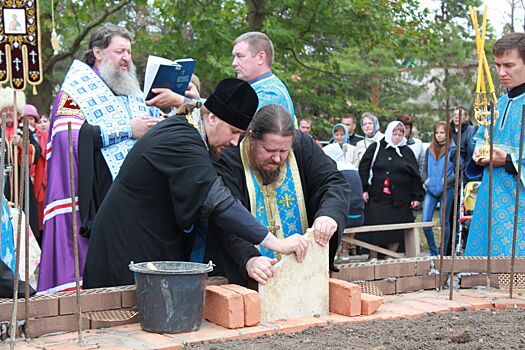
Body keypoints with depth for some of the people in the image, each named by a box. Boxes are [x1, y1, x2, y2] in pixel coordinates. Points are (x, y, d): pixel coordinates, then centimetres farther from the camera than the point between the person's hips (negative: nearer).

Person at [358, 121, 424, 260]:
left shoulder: (407, 152, 11)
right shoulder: (376, 148, 6)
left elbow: (415, 176, 10)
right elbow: (363, 169, 4)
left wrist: (416, 196, 4)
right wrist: (364, 189, -4)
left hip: (400, 200, 1)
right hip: (377, 197, -1)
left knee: (396, 232, 2)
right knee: (374, 231, -2)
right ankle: (373, 259, 9)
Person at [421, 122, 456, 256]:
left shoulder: (453, 150, -1)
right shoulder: (429, 150, 12)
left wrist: (447, 181, -15)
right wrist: (425, 180, 0)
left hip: (446, 190, -4)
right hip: (431, 190, 4)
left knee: (444, 222, 2)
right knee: (425, 221, -4)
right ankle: (433, 251, 11)